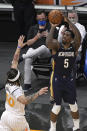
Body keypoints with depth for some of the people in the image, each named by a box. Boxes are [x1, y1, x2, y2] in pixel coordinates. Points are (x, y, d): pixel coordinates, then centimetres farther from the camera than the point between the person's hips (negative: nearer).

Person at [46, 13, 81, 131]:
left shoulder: (74, 47, -6)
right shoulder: (57, 46, -11)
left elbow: (78, 37, -27)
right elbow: (48, 43, -34)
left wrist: (68, 21, -27)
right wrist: (53, 27, -27)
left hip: (70, 79, 2)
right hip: (57, 79, -2)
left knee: (73, 105, 12)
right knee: (57, 106, 3)